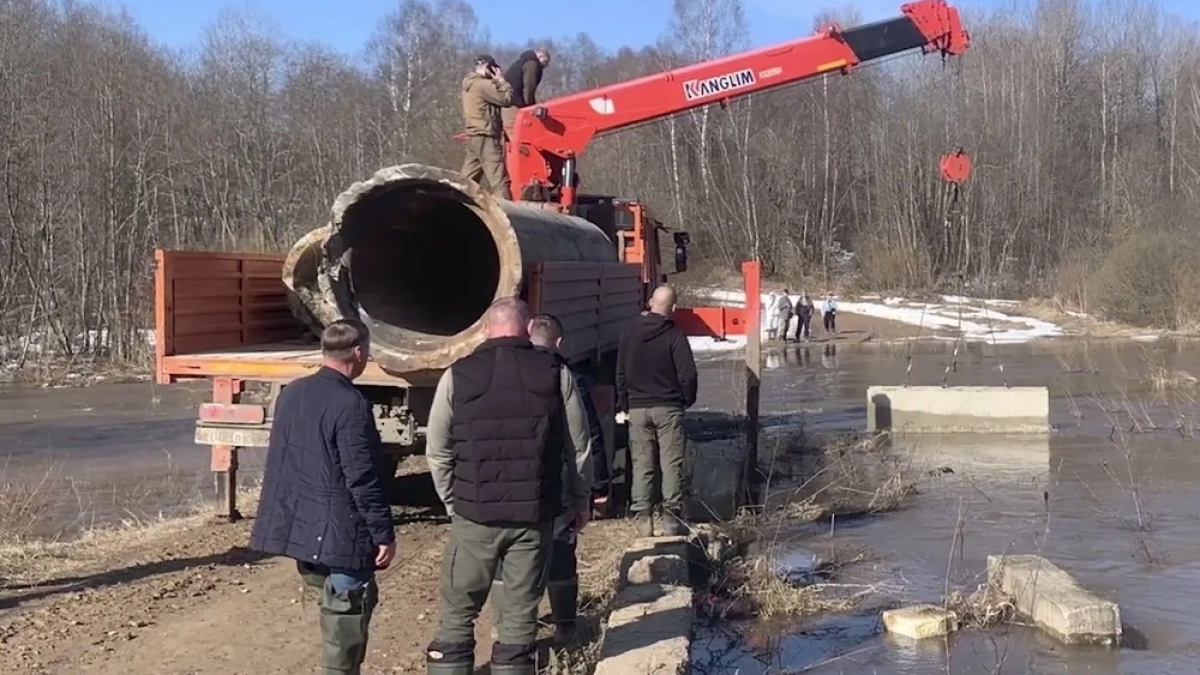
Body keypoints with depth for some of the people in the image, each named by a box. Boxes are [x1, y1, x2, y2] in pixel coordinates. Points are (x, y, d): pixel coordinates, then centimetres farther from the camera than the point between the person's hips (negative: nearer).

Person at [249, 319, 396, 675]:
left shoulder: (291, 393, 6)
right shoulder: (350, 404, -19)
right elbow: (363, 479, -19)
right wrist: (384, 533, -12)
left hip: (298, 525, 8)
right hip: (338, 532, -8)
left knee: (338, 609, 21)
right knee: (346, 618, 2)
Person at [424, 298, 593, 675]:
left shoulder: (458, 375, -2)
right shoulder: (556, 374, -2)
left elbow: (437, 452, 2)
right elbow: (579, 448, 3)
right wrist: (581, 501, 15)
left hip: (474, 515, 0)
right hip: (535, 515, 1)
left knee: (457, 614, 11)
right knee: (520, 615, 9)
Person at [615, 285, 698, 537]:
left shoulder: (630, 331, 2)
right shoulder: (674, 335, -11)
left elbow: (620, 372, 6)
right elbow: (687, 374, -12)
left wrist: (623, 403, 15)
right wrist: (688, 400, 6)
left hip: (637, 408, 3)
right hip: (668, 408, -3)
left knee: (641, 464, 8)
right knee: (671, 464, 2)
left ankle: (643, 519, 7)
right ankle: (672, 520, 2)